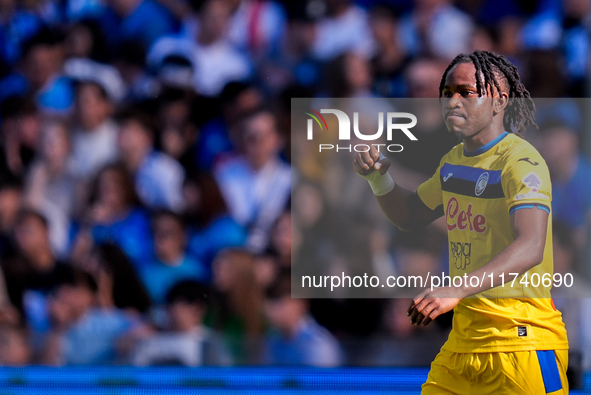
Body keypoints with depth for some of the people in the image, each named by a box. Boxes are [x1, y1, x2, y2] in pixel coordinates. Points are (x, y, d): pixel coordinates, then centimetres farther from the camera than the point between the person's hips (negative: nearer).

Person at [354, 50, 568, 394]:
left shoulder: (521, 161, -15)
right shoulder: (454, 161, 13)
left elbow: (530, 248, -30)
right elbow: (411, 216, 30)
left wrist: (457, 290, -41)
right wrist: (379, 177, 8)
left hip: (521, 342, -7)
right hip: (464, 337, 7)